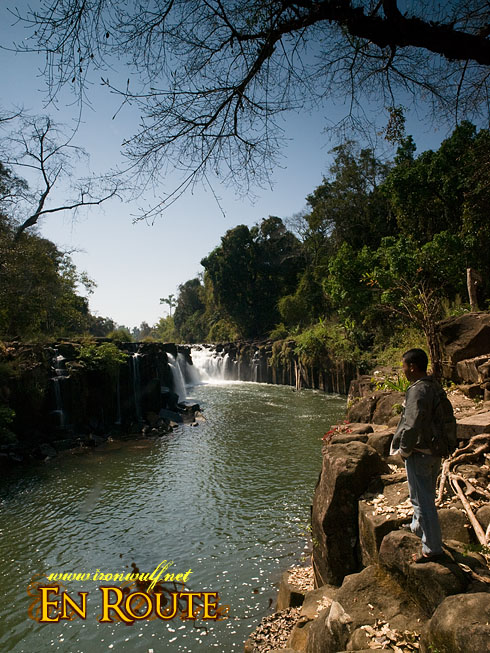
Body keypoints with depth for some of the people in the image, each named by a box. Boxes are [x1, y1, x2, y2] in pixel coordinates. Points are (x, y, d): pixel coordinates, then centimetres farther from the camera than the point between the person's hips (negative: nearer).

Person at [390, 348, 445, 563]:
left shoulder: (417, 390, -25)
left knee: (422, 500, 3)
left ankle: (433, 549, 14)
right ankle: (417, 527, 47)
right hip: (436, 450, 10)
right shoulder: (435, 386, 4)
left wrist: (404, 450, -15)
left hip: (419, 453, -10)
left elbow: (412, 426, -31)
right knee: (426, 495, 26)